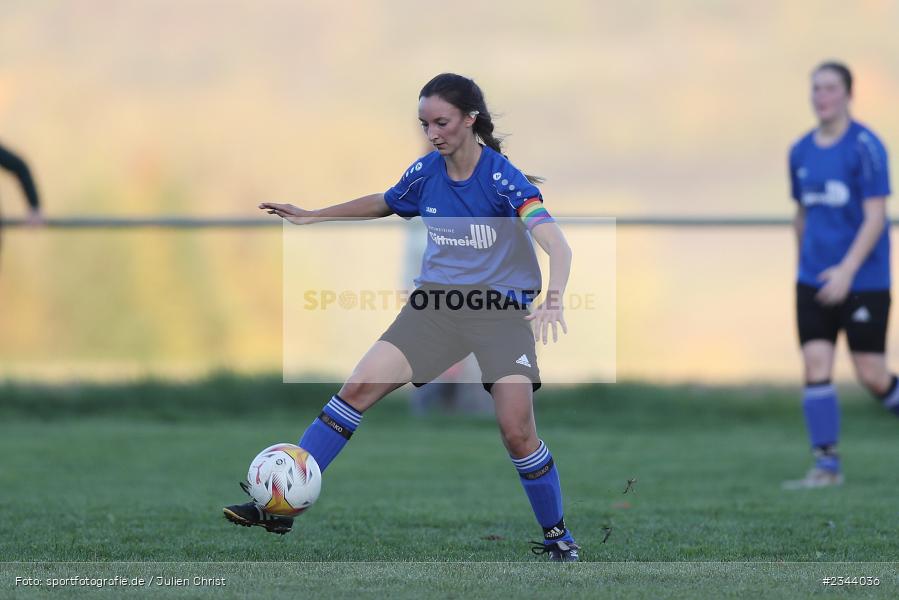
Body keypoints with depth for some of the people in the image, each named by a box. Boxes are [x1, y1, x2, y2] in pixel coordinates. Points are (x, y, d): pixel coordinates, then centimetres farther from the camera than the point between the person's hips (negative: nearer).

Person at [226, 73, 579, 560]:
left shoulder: (502, 178, -18)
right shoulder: (426, 172, -1)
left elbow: (557, 246, -30)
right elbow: (383, 203, 22)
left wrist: (552, 300, -48)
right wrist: (311, 216, 24)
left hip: (501, 310, -5)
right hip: (436, 301, 5)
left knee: (516, 432, -14)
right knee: (358, 388, -9)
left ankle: (556, 535, 9)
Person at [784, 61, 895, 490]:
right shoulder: (801, 152, 9)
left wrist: (847, 270, -22)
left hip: (864, 281, -5)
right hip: (813, 279, 5)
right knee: (816, 368, -5)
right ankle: (827, 466, -1)